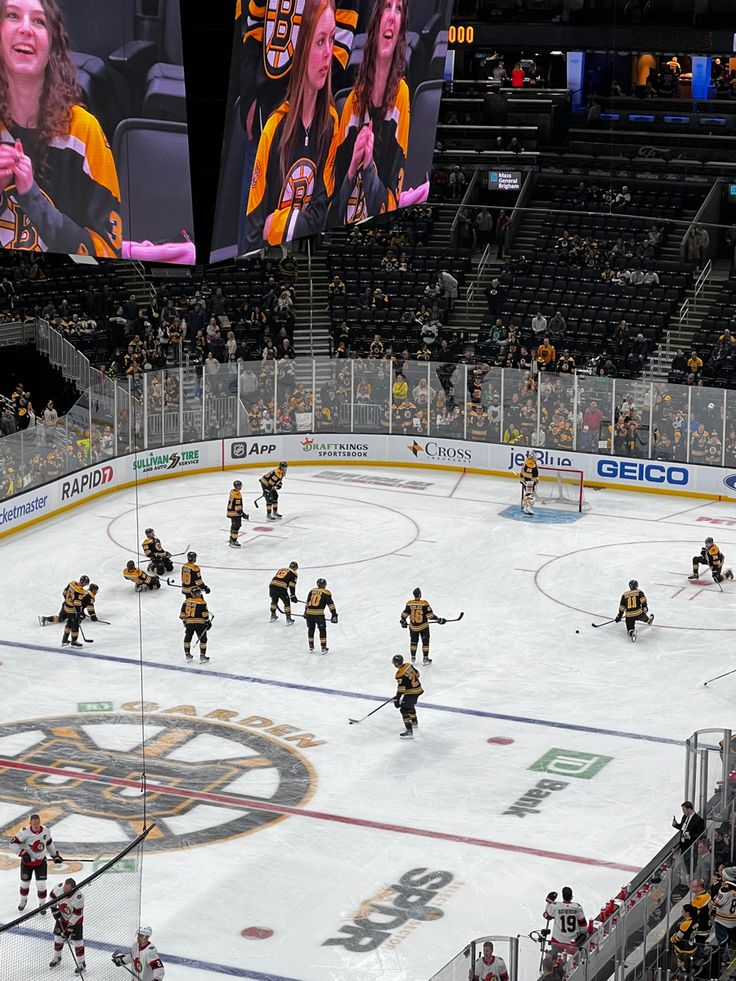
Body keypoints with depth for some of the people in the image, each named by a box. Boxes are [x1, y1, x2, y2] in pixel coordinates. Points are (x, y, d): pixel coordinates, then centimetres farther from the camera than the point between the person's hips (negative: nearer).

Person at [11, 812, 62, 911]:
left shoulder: (46, 830, -12)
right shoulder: (25, 832, -24)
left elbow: (49, 843, 7)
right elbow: (13, 842, -19)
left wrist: (55, 855, 14)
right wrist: (22, 853, -28)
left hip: (41, 861, 1)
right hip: (27, 862, -1)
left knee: (41, 884, -5)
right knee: (25, 883, 13)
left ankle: (42, 904, 14)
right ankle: (23, 901, 41)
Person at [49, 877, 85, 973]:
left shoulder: (78, 896, -37)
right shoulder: (60, 887, -24)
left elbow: (77, 915, -30)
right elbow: (53, 896, -1)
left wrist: (70, 928, -28)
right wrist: (54, 909, -6)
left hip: (75, 920, -5)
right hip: (62, 917, 5)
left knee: (77, 941, -5)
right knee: (58, 937, 14)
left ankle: (81, 964, 9)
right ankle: (57, 957, 38)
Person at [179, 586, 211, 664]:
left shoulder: (186, 602, 6)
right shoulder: (201, 602, -10)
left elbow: (182, 614, 10)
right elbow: (205, 614, -12)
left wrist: (184, 621, 22)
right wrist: (208, 622, -2)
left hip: (189, 623, 4)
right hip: (199, 623, -4)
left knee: (187, 638, 21)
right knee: (203, 639, 6)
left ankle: (187, 654, 28)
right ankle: (202, 656, 4)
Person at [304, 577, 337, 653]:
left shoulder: (312, 591, 13)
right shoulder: (326, 593, 1)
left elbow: (307, 602, 20)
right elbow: (331, 604, -2)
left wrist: (305, 612, 30)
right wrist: (334, 615, -1)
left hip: (309, 613, 4)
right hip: (319, 614, -4)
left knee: (311, 629, 20)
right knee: (322, 629, 6)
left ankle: (311, 646, 27)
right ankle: (323, 647, 4)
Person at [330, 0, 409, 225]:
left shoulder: (402, 96, -4)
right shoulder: (353, 100, 7)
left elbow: (391, 209, -6)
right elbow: (335, 209, 7)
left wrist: (368, 166, -19)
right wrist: (352, 168, -9)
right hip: (344, 234, 4)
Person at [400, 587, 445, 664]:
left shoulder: (409, 603, -9)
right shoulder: (424, 604, -19)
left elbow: (405, 614, 0)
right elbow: (429, 615, -16)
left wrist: (403, 621, 18)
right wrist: (438, 619, -4)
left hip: (413, 627, 3)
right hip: (423, 626, -3)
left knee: (413, 641, 20)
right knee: (425, 641, 11)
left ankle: (413, 658, 26)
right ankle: (425, 658, 12)